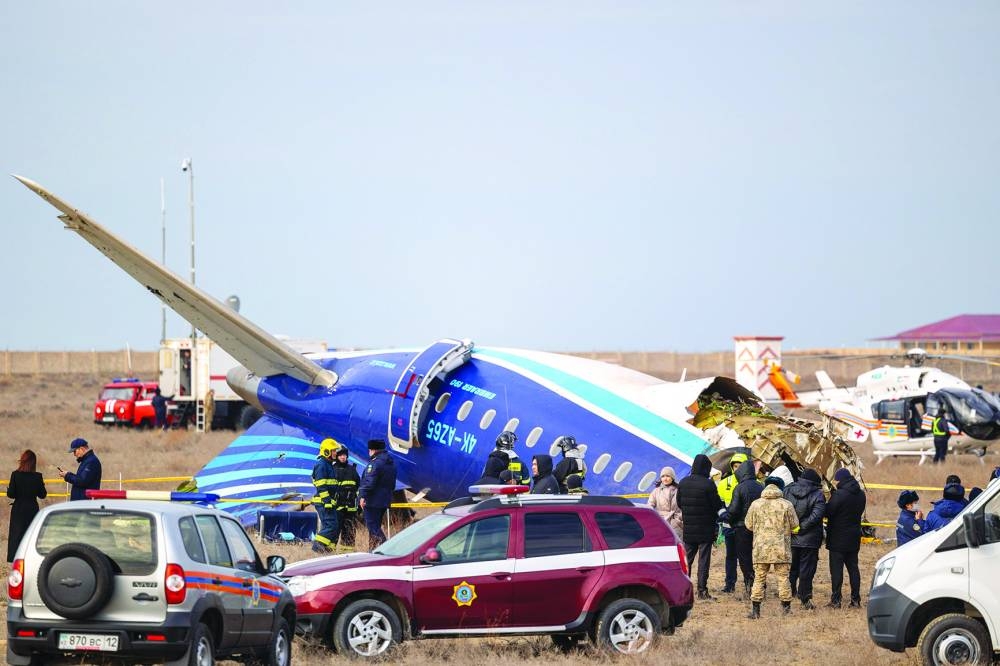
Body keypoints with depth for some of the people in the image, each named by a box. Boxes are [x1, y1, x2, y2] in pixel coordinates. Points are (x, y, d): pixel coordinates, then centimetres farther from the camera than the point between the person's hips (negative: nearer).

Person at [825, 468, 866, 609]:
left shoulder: (839, 495, -19)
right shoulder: (860, 495, 6)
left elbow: (828, 512, -17)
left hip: (838, 539, -7)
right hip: (854, 538, 7)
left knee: (836, 568, -3)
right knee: (853, 568, 12)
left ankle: (835, 600, -4)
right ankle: (856, 599, 11)